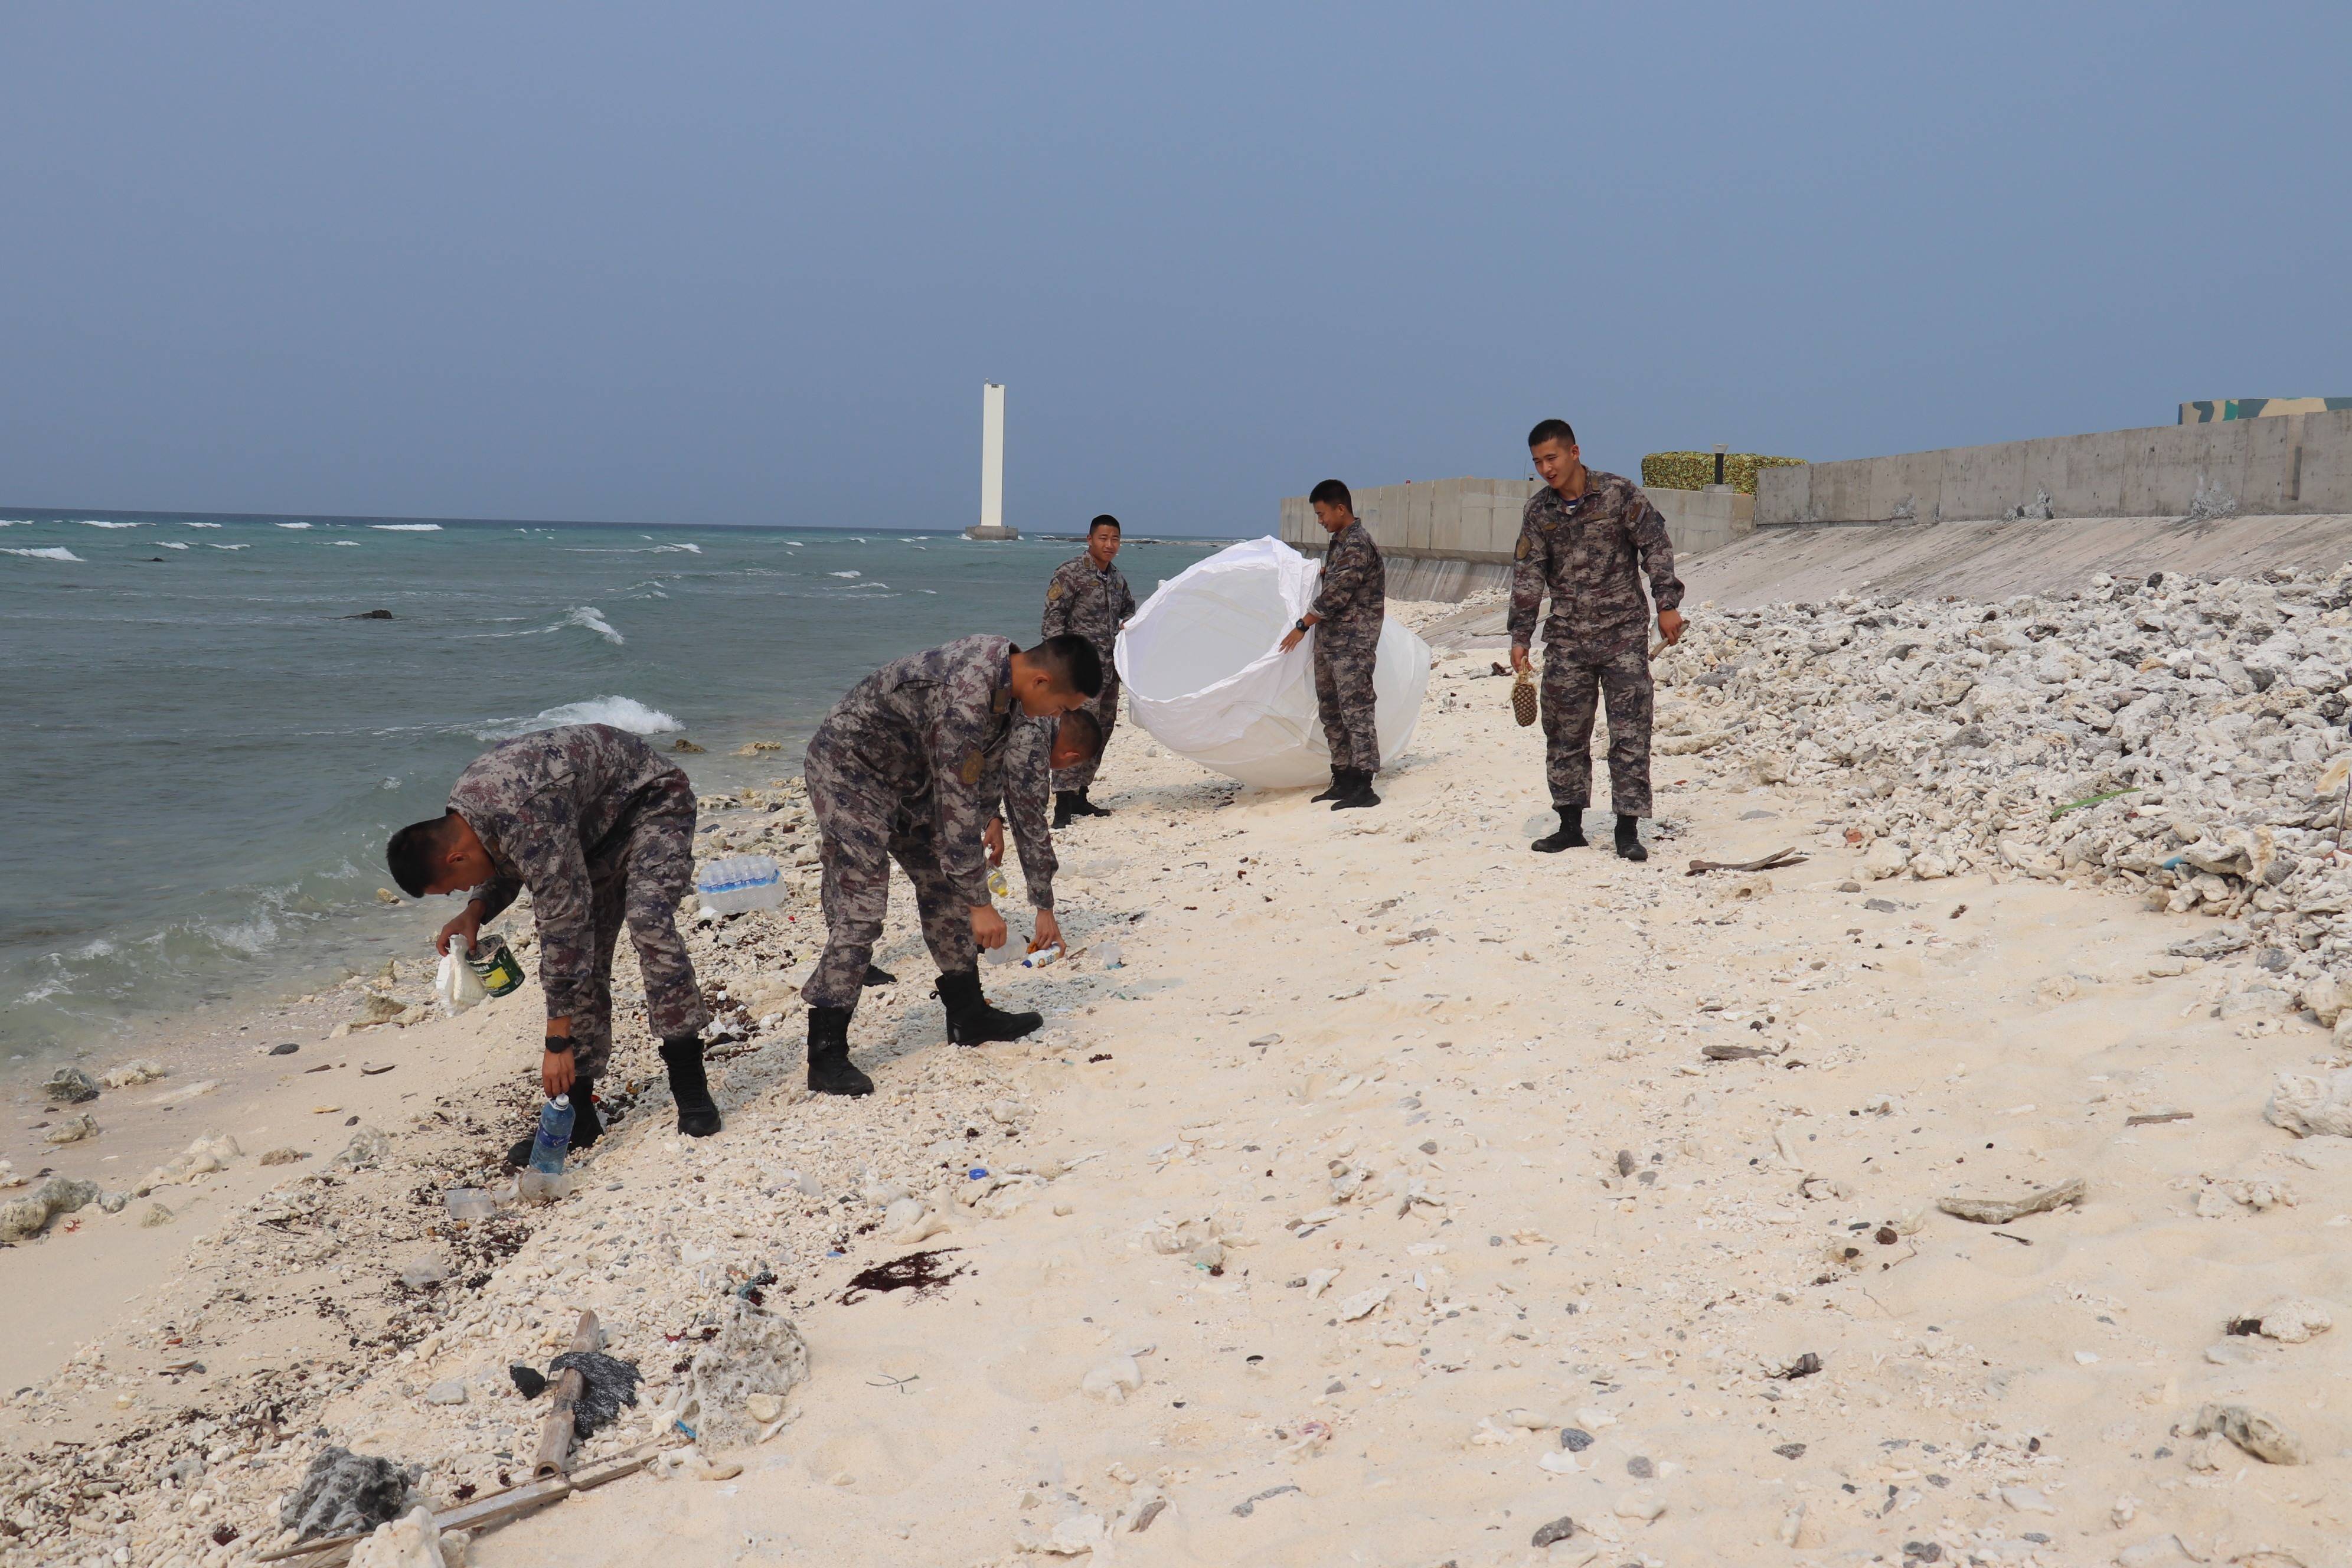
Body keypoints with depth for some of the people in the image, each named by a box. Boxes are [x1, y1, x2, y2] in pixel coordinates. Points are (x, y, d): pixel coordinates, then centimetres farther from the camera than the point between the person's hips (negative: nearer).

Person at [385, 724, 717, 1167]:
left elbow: (563, 923, -36)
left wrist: (558, 1041, -33)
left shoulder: (527, 818, -38)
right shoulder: (462, 803, -10)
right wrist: (476, 911, -11)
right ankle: (578, 1115, 1)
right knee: (583, 954, -2)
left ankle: (691, 1090, -23)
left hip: (651, 799, -9)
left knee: (649, 921, -29)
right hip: (597, 825, 9)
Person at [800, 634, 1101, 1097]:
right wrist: (979, 903, -25)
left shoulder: (1005, 666, -4)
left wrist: (987, 818, 22)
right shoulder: (967, 699, -34)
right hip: (849, 767, -10)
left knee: (944, 886, 11)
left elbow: (988, 762, 14)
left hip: (907, 774, 10)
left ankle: (968, 1015, 22)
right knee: (860, 910, -14)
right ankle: (826, 1057, -11)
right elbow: (956, 804, -31)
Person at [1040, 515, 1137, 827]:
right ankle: (1063, 806, -20)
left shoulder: (1118, 578, 15)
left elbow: (1129, 608, 35)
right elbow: (1053, 617, -10)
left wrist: (1127, 626, 13)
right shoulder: (1071, 573, -7)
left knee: (1102, 730, 11)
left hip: (1110, 666, 8)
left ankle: (1080, 798, 20)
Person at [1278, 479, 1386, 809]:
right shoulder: (1338, 542, 16)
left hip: (1353, 643, -10)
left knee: (1355, 711, -12)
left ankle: (1363, 786, -13)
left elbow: (1336, 593, -19)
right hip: (1328, 640, 10)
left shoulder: (1358, 543, -14)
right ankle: (1343, 780, 19)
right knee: (1331, 711, 12)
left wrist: (1303, 625, -14)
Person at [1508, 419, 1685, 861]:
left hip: (1624, 631, -4)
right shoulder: (1538, 511, 5)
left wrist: (1667, 604, -6)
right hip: (1567, 637, 4)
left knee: (1629, 732, -4)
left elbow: (1656, 546, -2)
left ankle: (1628, 829, 0)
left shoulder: (1619, 494, -6)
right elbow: (1528, 575, 6)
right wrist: (1520, 635, 2)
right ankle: (1570, 825, 17)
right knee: (1564, 733, 7)